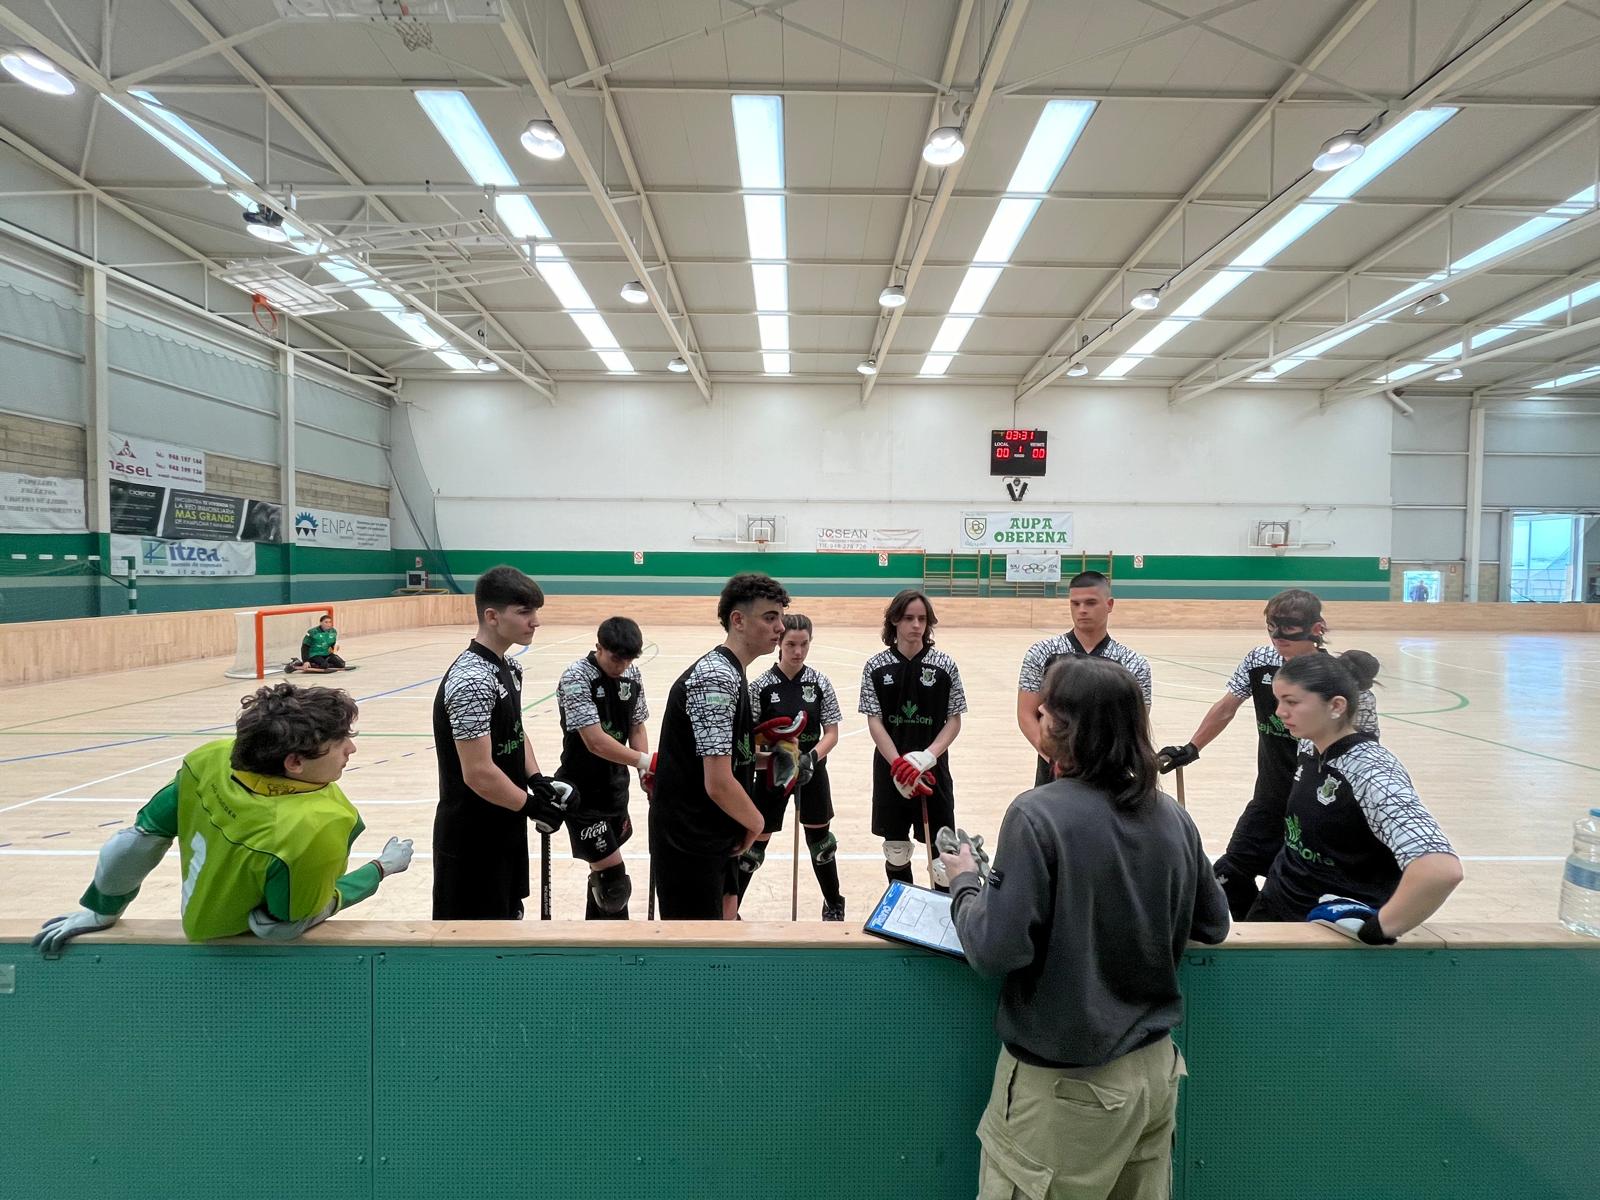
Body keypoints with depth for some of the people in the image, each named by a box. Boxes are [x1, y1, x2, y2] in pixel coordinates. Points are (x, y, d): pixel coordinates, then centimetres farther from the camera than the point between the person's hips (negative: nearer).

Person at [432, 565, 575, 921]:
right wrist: (534, 806, -15)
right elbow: (479, 775, -27)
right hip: (471, 842, -9)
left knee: (508, 914, 22)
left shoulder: (508, 667, 4)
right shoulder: (472, 681, -26)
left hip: (504, 830, 9)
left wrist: (539, 781, -1)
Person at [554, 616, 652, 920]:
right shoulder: (576, 678, -20)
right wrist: (645, 761, -29)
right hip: (581, 793, -6)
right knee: (613, 878, -8)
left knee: (603, 872, 18)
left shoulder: (632, 676, 0)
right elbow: (595, 741, -27)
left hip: (615, 788, 7)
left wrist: (645, 771, -7)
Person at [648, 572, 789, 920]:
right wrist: (757, 823, -11)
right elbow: (718, 784, -27)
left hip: (709, 834, 10)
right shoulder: (717, 679, -24)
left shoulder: (727, 670, 9)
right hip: (688, 841, -10)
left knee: (724, 910, 23)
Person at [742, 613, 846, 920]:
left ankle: (834, 905, 36)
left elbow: (832, 733, -4)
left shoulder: (819, 682, -5)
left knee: (819, 840, 15)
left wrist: (812, 757, -20)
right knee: (756, 842, 4)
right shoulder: (761, 686, -11)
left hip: (812, 773, 2)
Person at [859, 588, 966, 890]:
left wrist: (926, 757, -16)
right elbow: (874, 721, -4)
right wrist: (900, 764, -15)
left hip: (933, 768, -1)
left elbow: (954, 720, -1)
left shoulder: (944, 666, -4)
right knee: (895, 848, 13)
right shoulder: (876, 667, -3)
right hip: (891, 768, 1)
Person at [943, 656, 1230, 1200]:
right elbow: (1212, 925, 9)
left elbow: (996, 950, -22)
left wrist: (964, 882, -6)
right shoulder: (1172, 816, -4)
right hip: (1155, 1067, 6)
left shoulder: (1037, 815, -22)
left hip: (1064, 1083, -5)